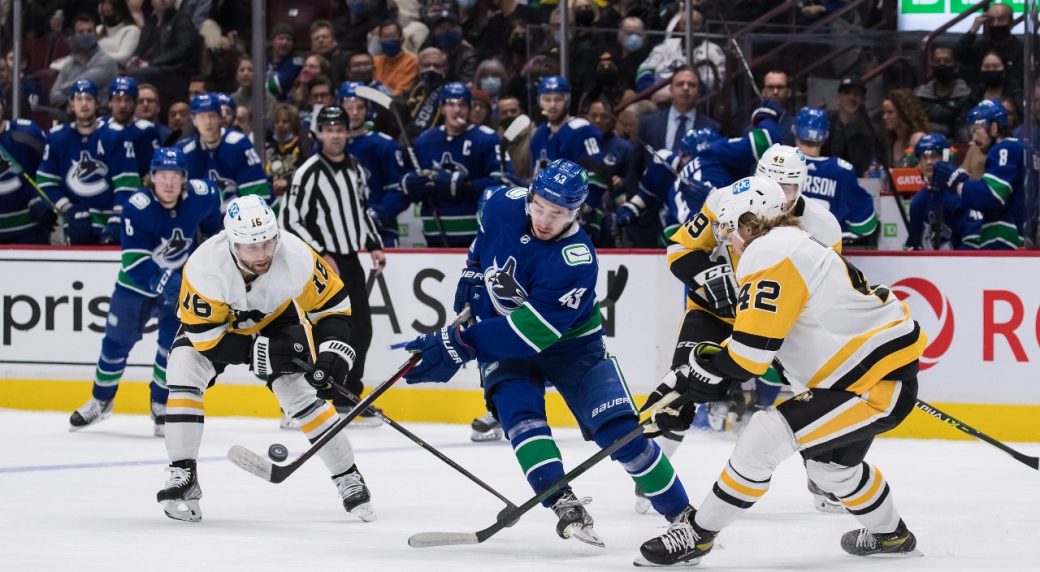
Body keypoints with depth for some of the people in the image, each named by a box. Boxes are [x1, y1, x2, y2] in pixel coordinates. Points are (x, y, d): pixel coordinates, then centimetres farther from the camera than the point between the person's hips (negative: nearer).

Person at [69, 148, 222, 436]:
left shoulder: (200, 195, -20)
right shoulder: (137, 208, -29)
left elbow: (214, 202, 7)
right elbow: (134, 261, -31)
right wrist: (163, 283, -43)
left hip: (182, 279, 1)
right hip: (137, 281, -1)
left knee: (173, 342, -9)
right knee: (116, 341, 9)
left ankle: (161, 406, 11)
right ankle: (100, 401, 30)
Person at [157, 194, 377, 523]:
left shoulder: (296, 257, -34)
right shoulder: (204, 267, -38)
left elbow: (332, 304, -19)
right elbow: (205, 337, -31)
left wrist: (333, 353, -33)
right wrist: (263, 351, -35)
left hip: (275, 320, 1)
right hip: (213, 321, -1)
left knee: (300, 392, -11)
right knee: (184, 370, -23)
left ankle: (349, 479, 3)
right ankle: (182, 475, -15)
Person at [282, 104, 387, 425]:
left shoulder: (354, 168, 9)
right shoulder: (309, 172, -13)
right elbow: (291, 221, -15)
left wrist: (374, 245, 12)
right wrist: (321, 255, -19)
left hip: (350, 260, 7)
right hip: (322, 263, -7)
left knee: (361, 329, 9)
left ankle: (347, 397, 22)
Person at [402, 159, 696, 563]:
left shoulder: (576, 261, -32)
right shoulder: (505, 205, -17)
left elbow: (526, 333, -36)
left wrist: (457, 346, -36)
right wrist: (472, 274, 7)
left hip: (569, 344, -4)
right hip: (500, 336, 4)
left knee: (618, 427, -14)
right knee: (518, 410, -24)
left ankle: (683, 515, -2)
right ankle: (566, 505, -32)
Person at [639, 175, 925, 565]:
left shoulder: (770, 252, -15)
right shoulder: (794, 246, 17)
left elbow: (752, 348, -20)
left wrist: (700, 370, -8)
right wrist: (689, 375, 12)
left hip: (877, 383, -11)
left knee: (764, 439, -16)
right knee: (831, 462, 30)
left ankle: (698, 533, -6)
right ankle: (890, 535, 49)